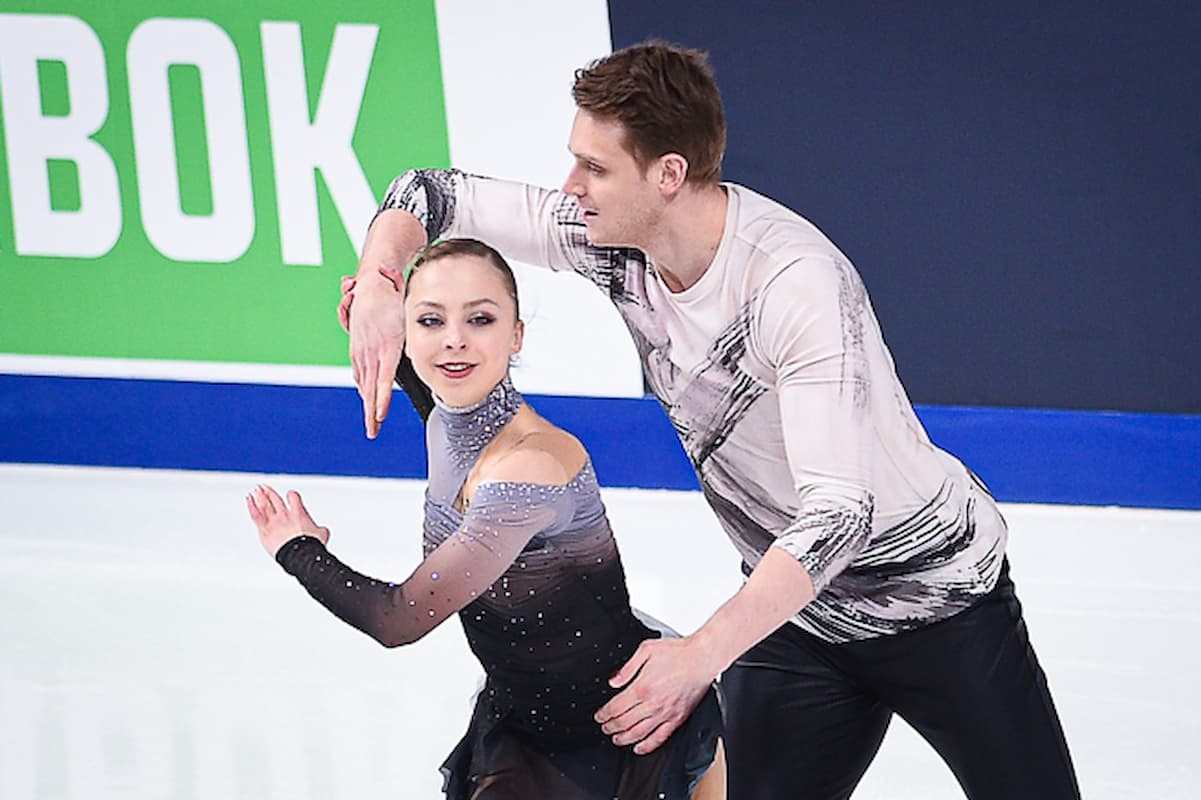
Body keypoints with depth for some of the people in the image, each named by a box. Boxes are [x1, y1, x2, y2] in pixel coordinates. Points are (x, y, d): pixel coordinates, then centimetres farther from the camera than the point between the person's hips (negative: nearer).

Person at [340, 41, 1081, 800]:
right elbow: (433, 194, 1)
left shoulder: (798, 282, -32)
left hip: (935, 592, -6)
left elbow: (838, 512, -38)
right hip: (794, 604, 6)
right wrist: (377, 286, -21)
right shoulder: (613, 237, -11)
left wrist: (704, 652, -47)